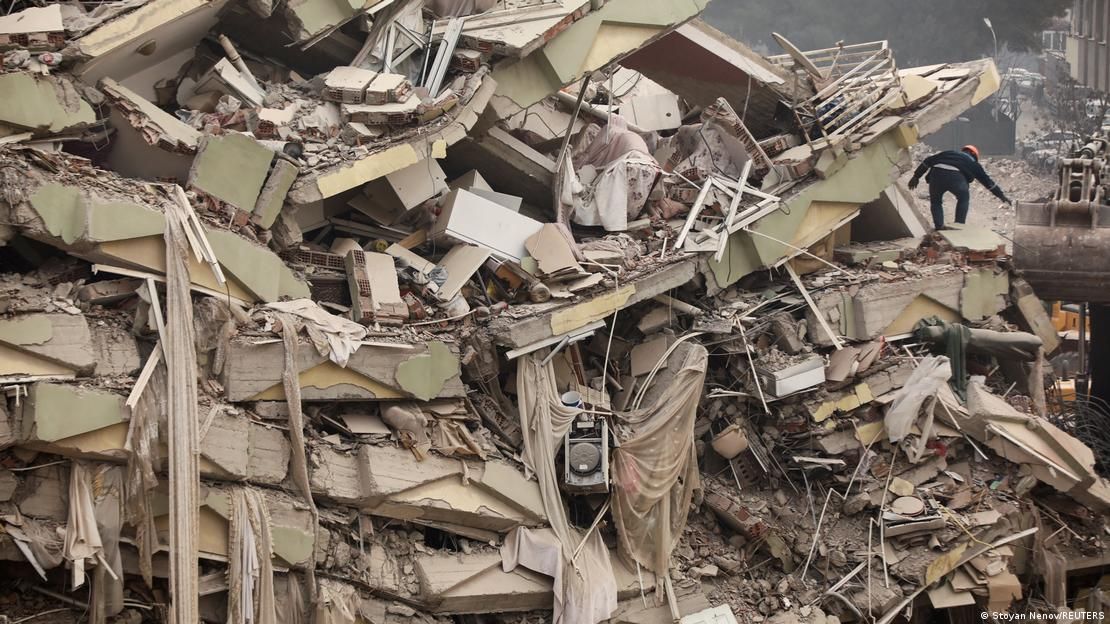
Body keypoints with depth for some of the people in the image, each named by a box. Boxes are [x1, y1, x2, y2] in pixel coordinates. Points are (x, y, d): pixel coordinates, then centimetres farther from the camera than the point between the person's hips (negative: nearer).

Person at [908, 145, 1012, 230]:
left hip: (936, 173, 2)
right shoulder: (972, 162, 30)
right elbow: (987, 180, 34)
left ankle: (939, 228, 12)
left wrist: (916, 176, 29)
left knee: (936, 202, 24)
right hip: (955, 177, -2)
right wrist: (1001, 195, 39)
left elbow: (927, 161, 28)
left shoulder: (947, 153, 36)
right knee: (963, 199, 26)